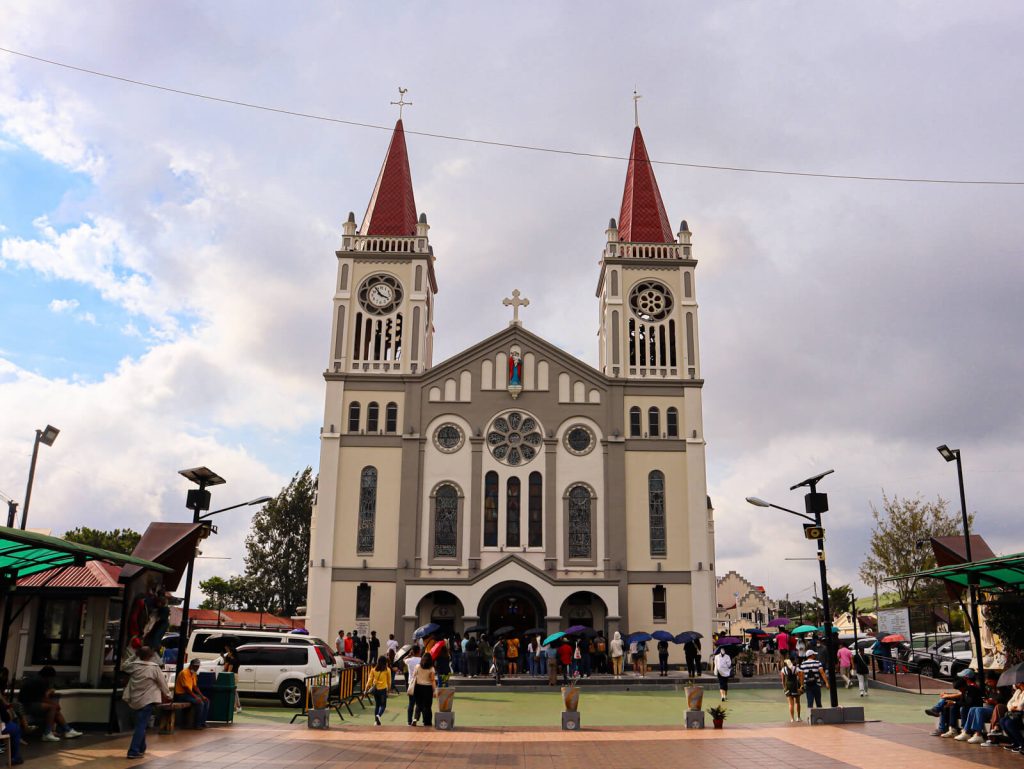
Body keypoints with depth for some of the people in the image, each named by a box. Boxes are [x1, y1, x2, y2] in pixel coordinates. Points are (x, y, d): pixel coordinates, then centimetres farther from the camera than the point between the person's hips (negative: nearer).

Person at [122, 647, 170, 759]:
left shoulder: (134, 665, -3)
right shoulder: (154, 668, -13)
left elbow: (125, 665, 23)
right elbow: (162, 683, -3)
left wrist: (135, 656, 20)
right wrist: (168, 695, 12)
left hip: (134, 700, 6)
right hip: (147, 700, -6)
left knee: (140, 724, 20)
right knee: (141, 726, -3)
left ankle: (141, 748, 30)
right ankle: (133, 751, -8)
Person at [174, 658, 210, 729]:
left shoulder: (194, 674, 12)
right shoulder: (184, 673, -18)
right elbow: (186, 688, -22)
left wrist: (202, 696, 4)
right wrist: (196, 697, -24)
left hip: (189, 693, 10)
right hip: (181, 694, -10)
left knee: (206, 701, 1)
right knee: (200, 703, -25)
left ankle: (202, 722, 4)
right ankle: (197, 724, -16)